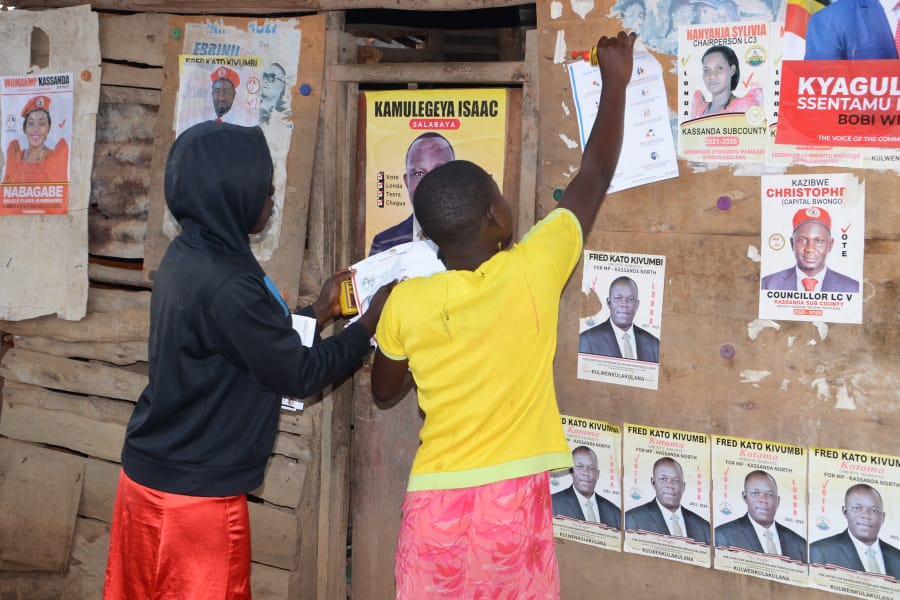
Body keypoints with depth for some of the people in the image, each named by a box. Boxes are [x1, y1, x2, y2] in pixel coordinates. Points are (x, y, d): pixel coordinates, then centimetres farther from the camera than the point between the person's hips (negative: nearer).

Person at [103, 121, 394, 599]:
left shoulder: (189, 257, 3)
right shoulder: (224, 284, -25)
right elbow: (298, 375, -16)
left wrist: (318, 312, 15)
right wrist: (370, 323, -5)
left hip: (152, 474, 9)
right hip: (194, 493, -9)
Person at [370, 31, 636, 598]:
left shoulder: (406, 302, -6)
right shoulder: (531, 272, -10)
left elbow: (384, 390, 12)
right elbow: (595, 177, 4)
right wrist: (616, 83, 15)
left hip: (434, 505, 1)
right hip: (512, 503, -1)